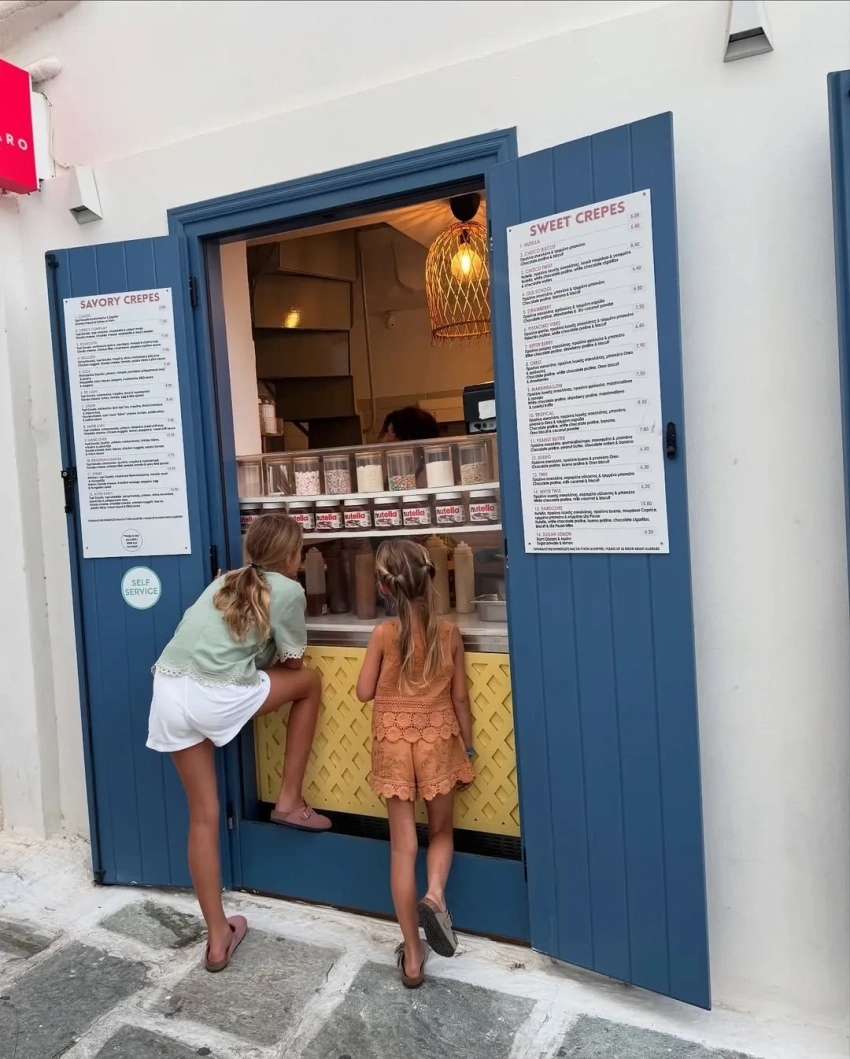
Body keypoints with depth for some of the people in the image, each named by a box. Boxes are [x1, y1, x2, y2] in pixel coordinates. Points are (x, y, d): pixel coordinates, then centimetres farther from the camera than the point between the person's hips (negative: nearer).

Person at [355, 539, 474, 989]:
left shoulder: (383, 634, -13)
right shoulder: (449, 632, -8)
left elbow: (364, 692, -3)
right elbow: (459, 697, -1)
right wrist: (468, 749, 10)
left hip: (394, 744, -1)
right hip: (439, 741, 1)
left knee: (403, 845, 7)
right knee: (441, 831, 24)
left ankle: (412, 956, 15)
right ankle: (435, 893, -3)